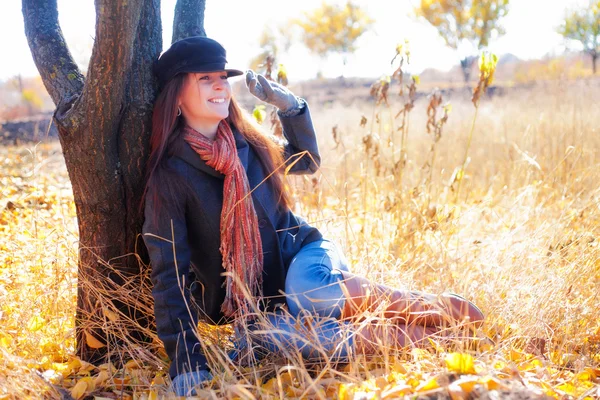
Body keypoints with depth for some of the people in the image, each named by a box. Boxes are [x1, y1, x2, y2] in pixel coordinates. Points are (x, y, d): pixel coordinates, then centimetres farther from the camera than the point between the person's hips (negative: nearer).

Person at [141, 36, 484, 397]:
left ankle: (446, 310, -25)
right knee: (266, 336, -38)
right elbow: (170, 273, -14)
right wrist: (186, 359, -23)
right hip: (254, 303, -2)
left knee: (309, 290, -36)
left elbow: (307, 161, 20)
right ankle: (416, 336, -32)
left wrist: (290, 105, 2)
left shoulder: (246, 141, 2)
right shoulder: (168, 176, -11)